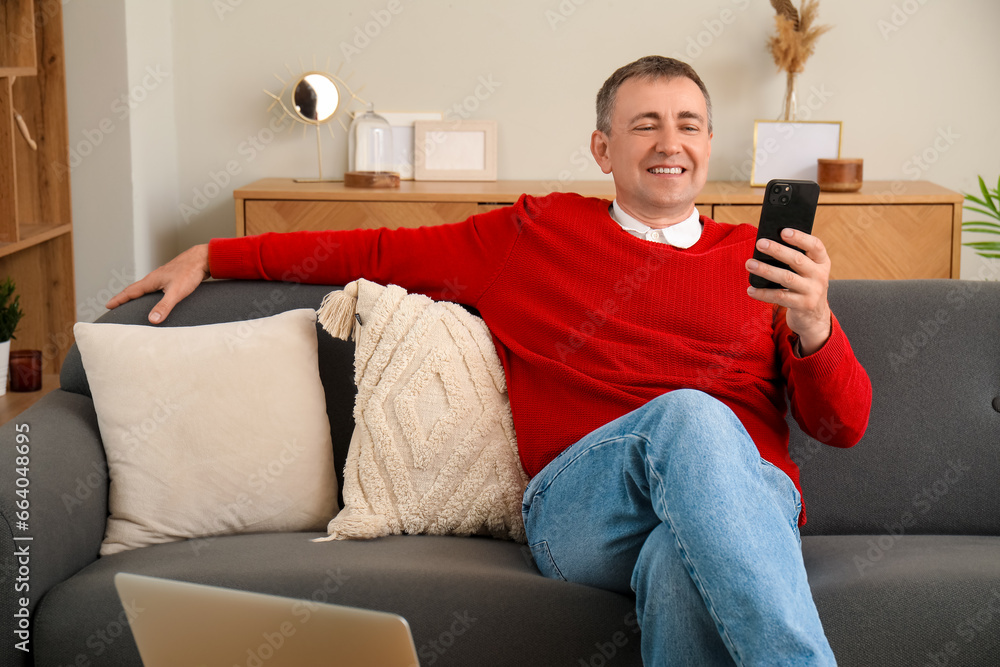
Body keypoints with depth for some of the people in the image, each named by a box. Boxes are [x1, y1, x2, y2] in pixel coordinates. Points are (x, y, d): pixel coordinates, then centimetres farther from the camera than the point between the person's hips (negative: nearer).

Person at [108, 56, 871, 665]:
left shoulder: (757, 259, 19)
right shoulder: (537, 234, 20)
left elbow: (845, 424, 14)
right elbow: (381, 253, 26)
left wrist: (813, 325, -9)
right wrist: (210, 256, 27)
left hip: (747, 502, 1)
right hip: (577, 507, 0)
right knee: (687, 414, -35)